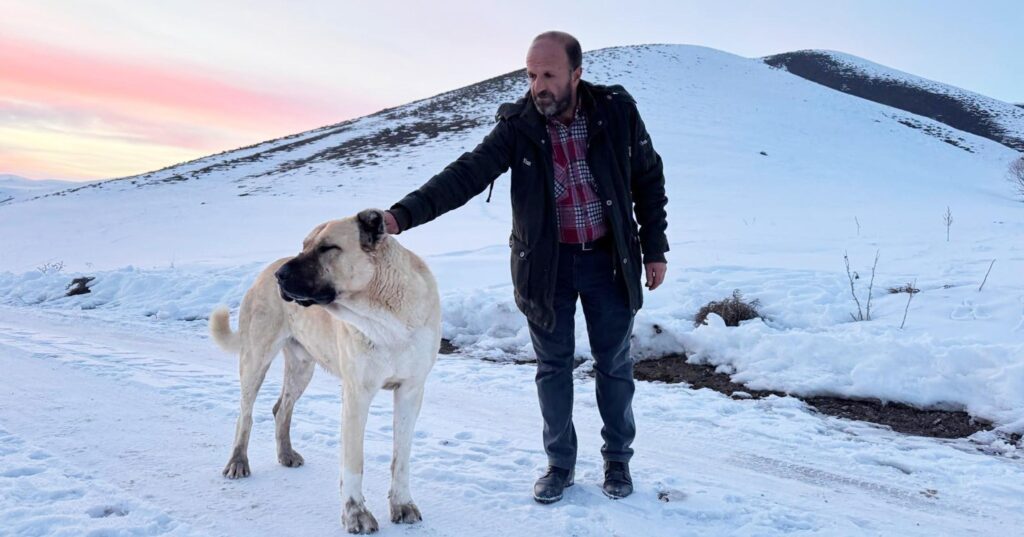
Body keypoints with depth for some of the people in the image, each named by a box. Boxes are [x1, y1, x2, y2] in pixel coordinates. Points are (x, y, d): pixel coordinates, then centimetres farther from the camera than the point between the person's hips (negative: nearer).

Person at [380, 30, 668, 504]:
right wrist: (403, 214, -36)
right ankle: (559, 463, 28)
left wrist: (654, 249, 1)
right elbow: (465, 175, -22)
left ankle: (617, 458, 32)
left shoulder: (616, 111, -10)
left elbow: (648, 180, 1)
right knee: (553, 366, 10)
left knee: (614, 363, 11)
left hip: (609, 259, 0)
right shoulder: (517, 126, -12)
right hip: (547, 264, 0)